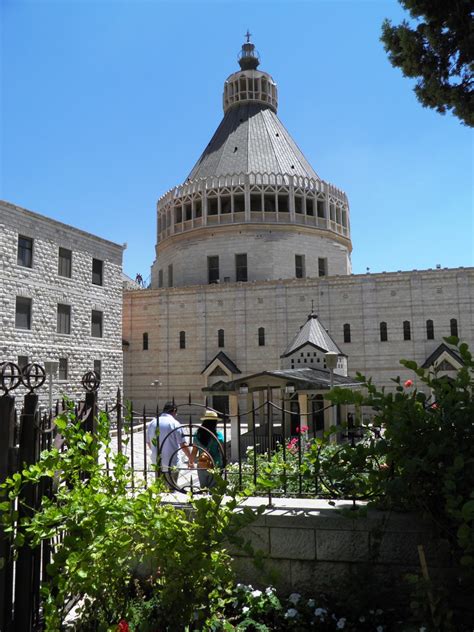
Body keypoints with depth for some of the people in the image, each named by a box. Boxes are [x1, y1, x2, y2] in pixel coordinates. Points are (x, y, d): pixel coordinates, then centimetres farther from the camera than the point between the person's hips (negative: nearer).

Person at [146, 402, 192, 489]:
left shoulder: (152, 423, 5)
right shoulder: (175, 424, -10)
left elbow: (148, 443, 14)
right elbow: (183, 445, -12)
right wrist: (191, 459, 0)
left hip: (156, 463, 5)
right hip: (171, 464, -5)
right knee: (172, 488, 2)